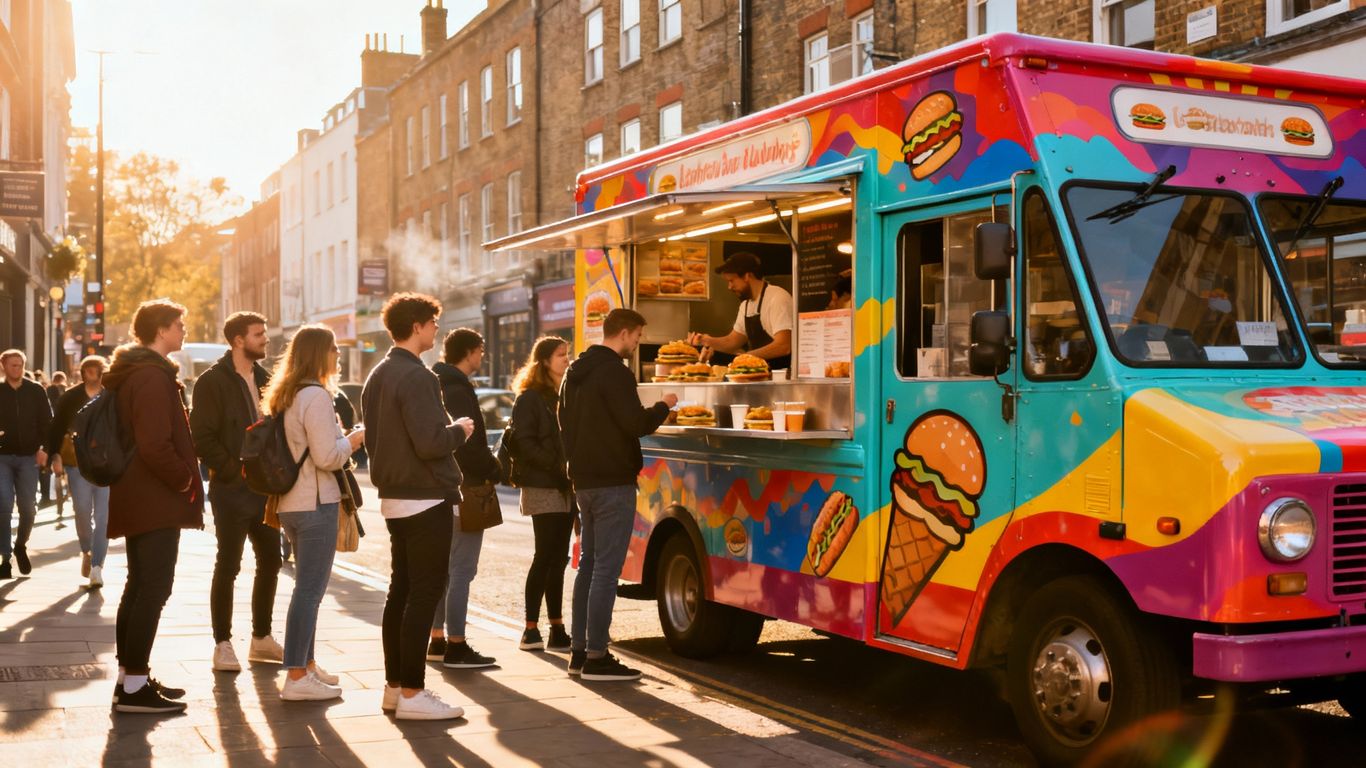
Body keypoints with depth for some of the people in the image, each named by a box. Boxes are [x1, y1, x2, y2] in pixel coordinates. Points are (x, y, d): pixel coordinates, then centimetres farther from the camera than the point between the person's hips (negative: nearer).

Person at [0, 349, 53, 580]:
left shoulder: (36, 391, 4)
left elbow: (47, 422, 2)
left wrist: (44, 448, -10)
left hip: (28, 457, 1)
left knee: (28, 507, 2)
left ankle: (21, 545, 28)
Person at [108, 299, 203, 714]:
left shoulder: (132, 372, 16)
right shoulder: (153, 376, -17)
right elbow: (156, 445, -25)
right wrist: (185, 479, -12)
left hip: (137, 499, 11)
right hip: (157, 502, -11)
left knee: (139, 587, 15)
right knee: (154, 589, -8)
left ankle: (130, 677, 23)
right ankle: (134, 687, -6)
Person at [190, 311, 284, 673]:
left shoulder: (264, 379, 13)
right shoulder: (213, 381, -8)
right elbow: (202, 437, -14)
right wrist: (233, 470, -16)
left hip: (264, 487, 7)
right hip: (231, 489, -7)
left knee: (270, 561, 11)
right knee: (228, 566, -1)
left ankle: (261, 638, 23)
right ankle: (222, 644, 8)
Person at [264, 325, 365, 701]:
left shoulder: (285, 397, 13)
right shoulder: (316, 396, -16)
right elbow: (327, 457, -20)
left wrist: (342, 439, 18)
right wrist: (352, 440, -4)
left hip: (291, 503, 10)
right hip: (316, 504, -10)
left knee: (308, 587, 19)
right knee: (310, 589, -6)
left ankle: (306, 665, 28)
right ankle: (296, 678, -4)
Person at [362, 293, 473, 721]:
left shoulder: (378, 376, 13)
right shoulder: (416, 376, -18)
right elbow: (430, 442, -25)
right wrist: (458, 431, -6)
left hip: (394, 498, 10)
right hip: (426, 500, -10)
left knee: (401, 591, 14)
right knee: (424, 594, -6)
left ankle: (394, 686, 20)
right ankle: (411, 694, -4)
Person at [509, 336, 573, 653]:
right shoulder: (530, 397, -5)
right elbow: (524, 442, -13)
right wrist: (556, 466, -20)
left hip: (565, 487, 7)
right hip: (542, 487, -7)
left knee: (557, 558, 7)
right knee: (546, 556, -8)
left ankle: (557, 629, 11)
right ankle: (531, 630, -3)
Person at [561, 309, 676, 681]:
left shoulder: (576, 372, 15)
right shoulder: (614, 372, -15)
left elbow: (566, 423, 23)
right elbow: (636, 423, -20)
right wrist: (664, 406, -4)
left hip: (584, 480, 10)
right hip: (612, 483, -9)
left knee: (588, 565, 14)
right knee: (606, 569, -7)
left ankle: (579, 650, 18)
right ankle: (596, 657, -6)